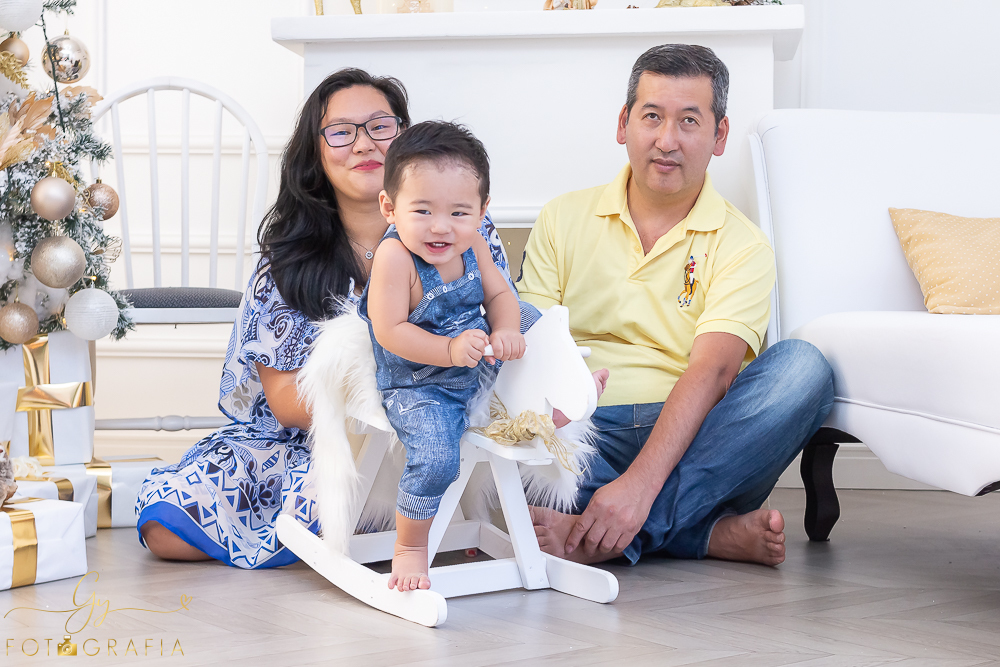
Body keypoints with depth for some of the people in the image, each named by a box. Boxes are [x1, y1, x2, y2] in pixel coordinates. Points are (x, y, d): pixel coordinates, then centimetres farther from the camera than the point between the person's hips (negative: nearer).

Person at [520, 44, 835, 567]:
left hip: (689, 440, 0)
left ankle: (606, 536, -34)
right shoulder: (563, 220, 11)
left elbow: (711, 370, -13)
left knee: (801, 367, -25)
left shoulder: (740, 245, 3)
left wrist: (639, 483, -30)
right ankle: (711, 533, -33)